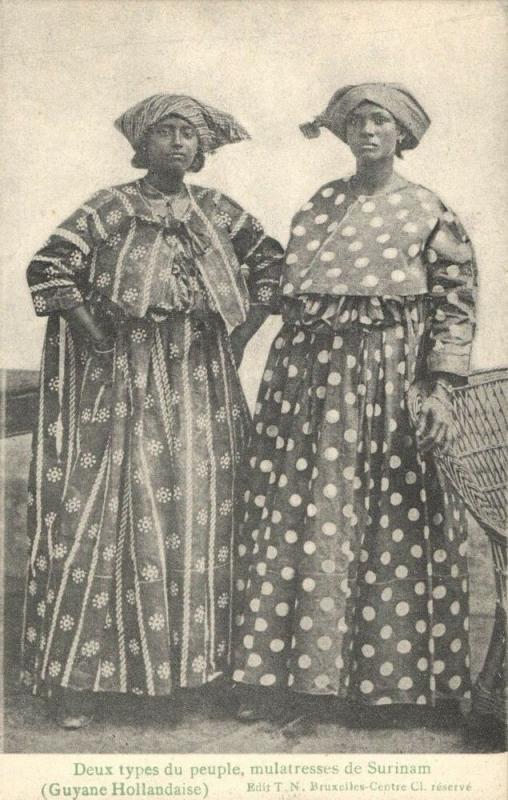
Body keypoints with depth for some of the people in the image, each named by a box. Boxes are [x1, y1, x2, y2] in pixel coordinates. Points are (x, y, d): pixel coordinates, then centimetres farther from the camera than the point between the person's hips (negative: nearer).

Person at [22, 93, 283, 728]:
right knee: (106, 517, -3)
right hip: (123, 384, -3)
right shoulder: (112, 208, -2)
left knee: (201, 515, 5)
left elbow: (271, 261, 17)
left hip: (200, 386, 4)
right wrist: (100, 337, -9)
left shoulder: (217, 211, 8)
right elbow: (47, 269, -7)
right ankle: (79, 674, 7)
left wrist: (241, 331, 8)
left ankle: (199, 656, 21)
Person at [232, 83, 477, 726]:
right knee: (292, 517, 2)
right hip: (305, 372, 4)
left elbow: (455, 308, 0)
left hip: (385, 378, -3)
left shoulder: (429, 212, 4)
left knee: (385, 526, 0)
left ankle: (377, 681, 14)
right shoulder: (319, 204, 15)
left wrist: (440, 390, -10)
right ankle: (283, 673, 13)